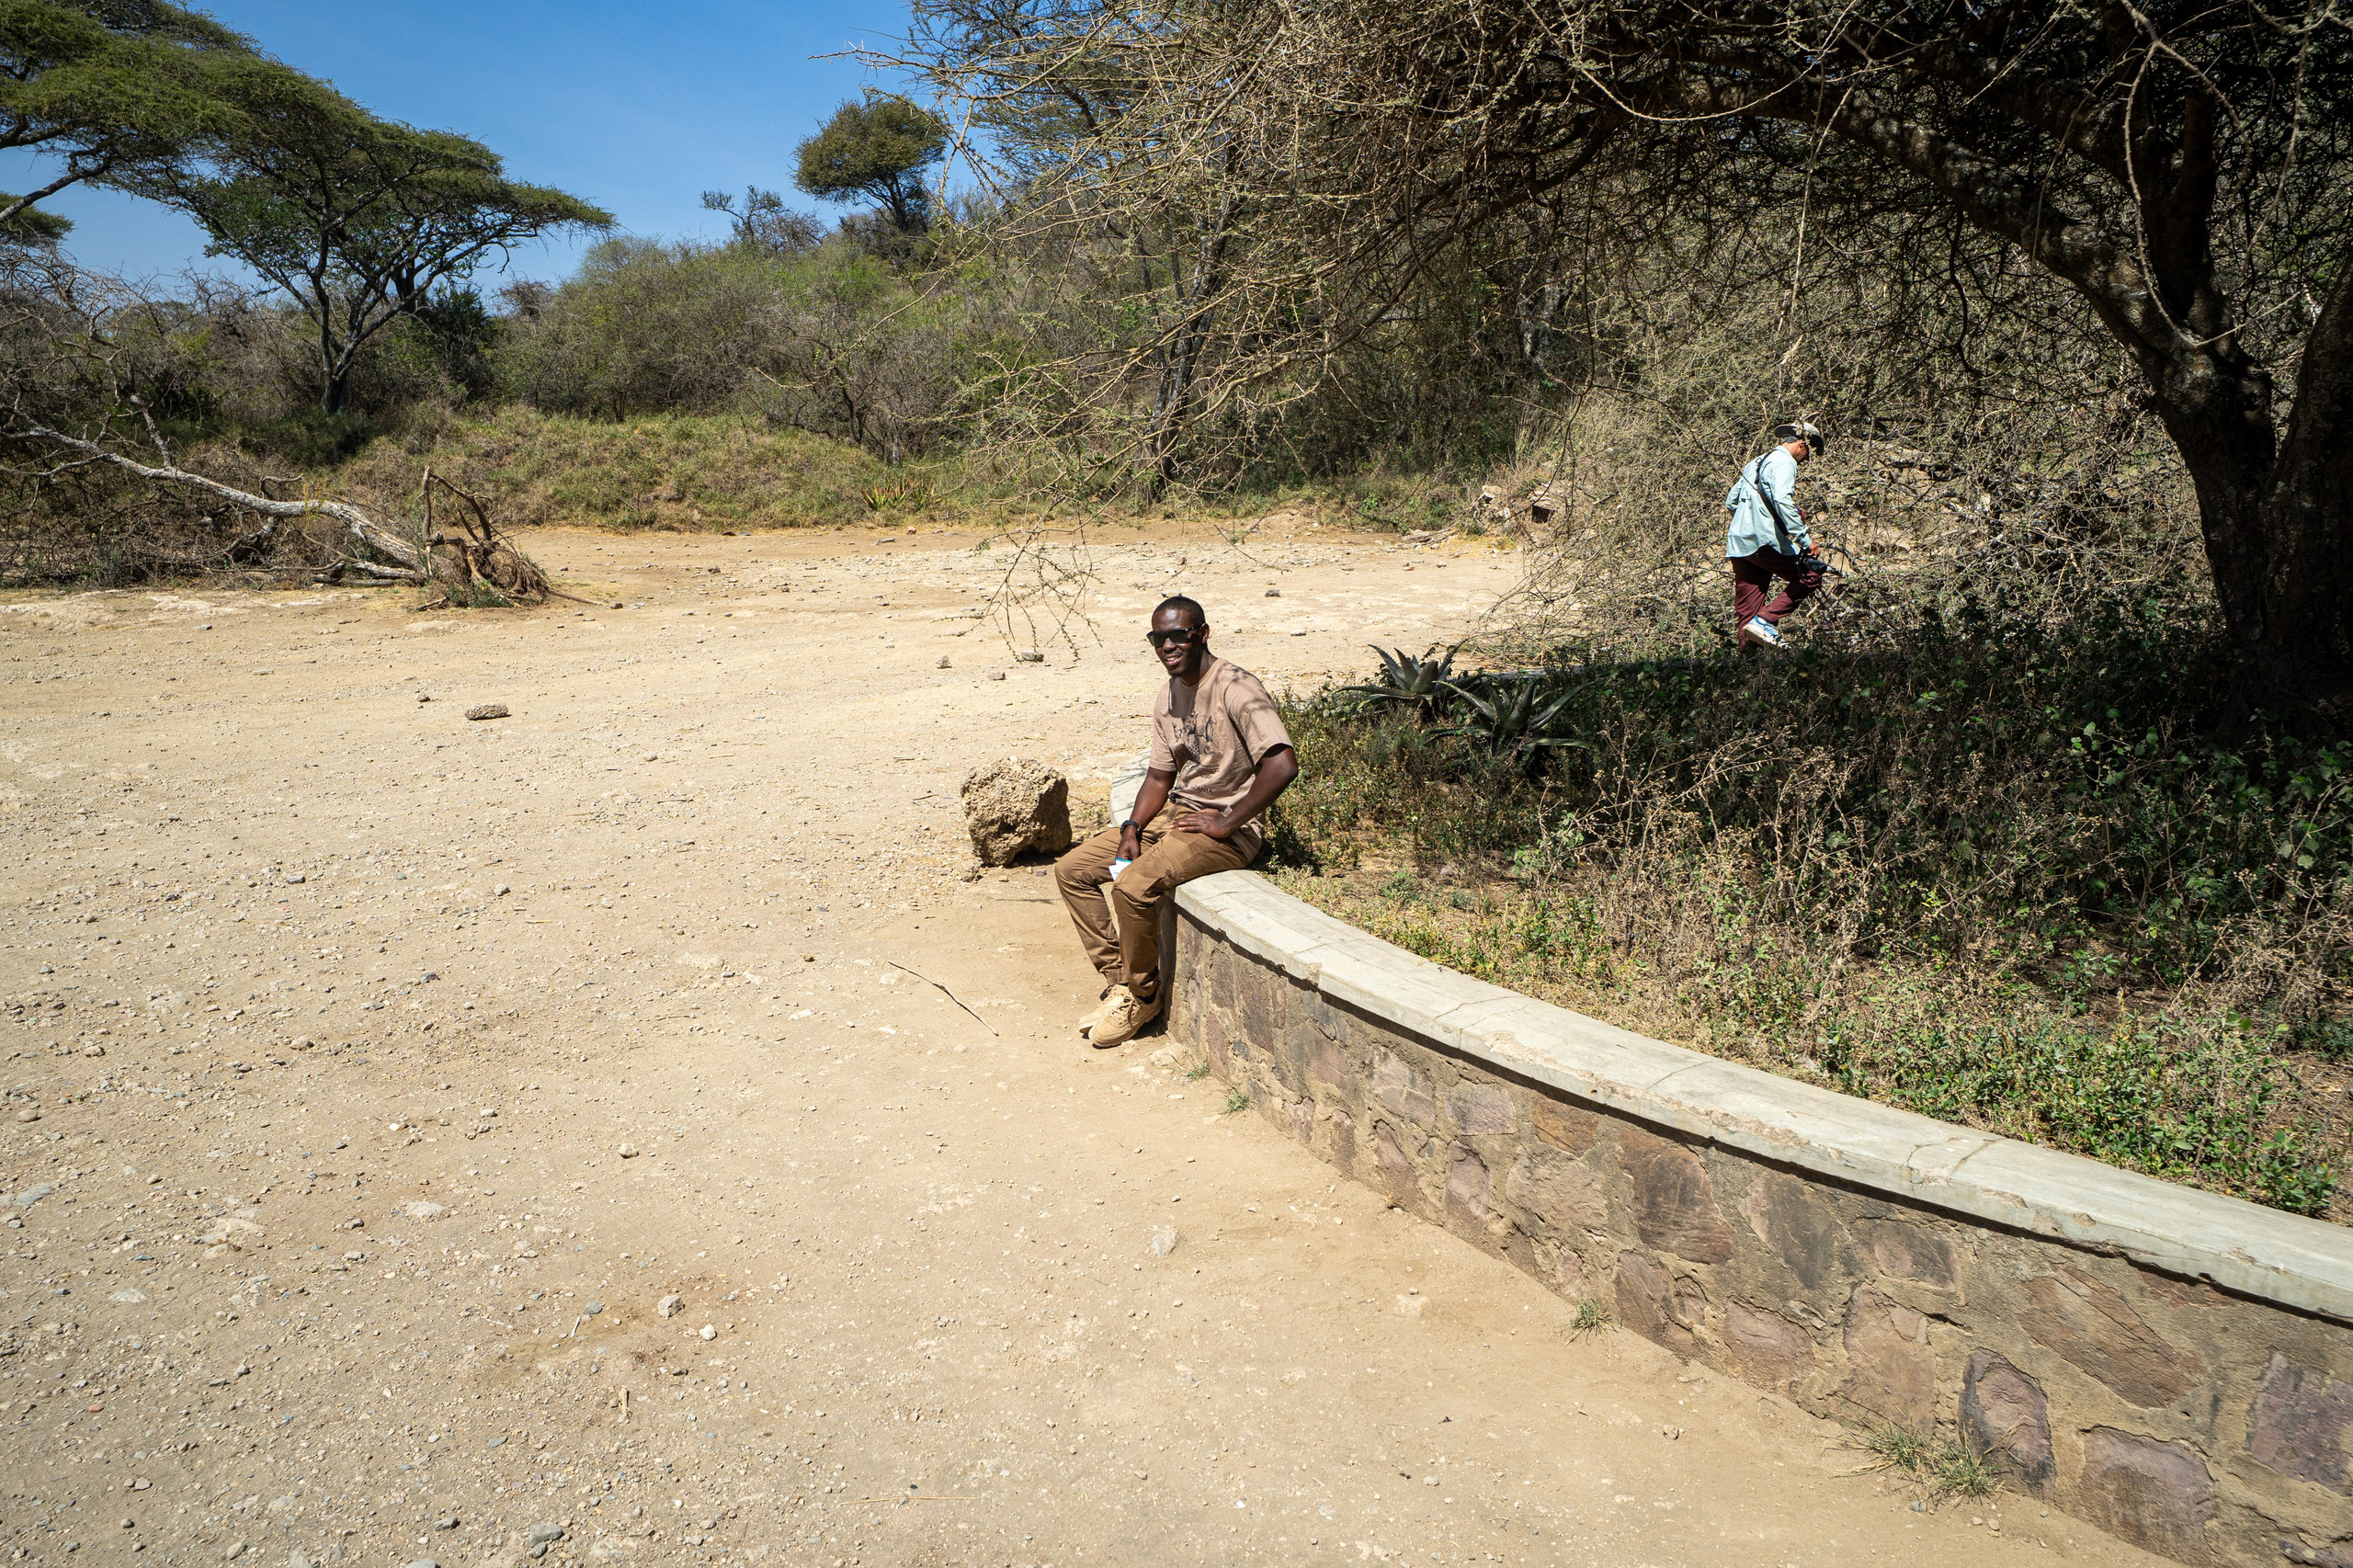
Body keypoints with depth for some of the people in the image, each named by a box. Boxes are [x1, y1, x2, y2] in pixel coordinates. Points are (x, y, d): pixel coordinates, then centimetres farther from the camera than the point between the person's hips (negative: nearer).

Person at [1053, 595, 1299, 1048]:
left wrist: (1228, 823, -23)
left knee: (1133, 887, -29)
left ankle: (1143, 996, -4)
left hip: (1228, 829, -9)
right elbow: (1160, 775, 14)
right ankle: (1119, 980, 6)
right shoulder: (1168, 696, 9)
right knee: (1070, 870, 1)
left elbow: (1282, 765, -30)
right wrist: (1133, 829, -3)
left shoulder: (1235, 688, -19)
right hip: (1174, 813, 9)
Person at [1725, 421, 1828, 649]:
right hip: (1764, 542, -9)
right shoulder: (1784, 462, -5)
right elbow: (1782, 501, -21)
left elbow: (1731, 499, 27)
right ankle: (1765, 621, -9)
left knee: (1746, 610, 7)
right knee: (1810, 576, 1)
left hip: (1738, 544, 9)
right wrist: (1805, 539, -22)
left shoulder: (1757, 462, 23)